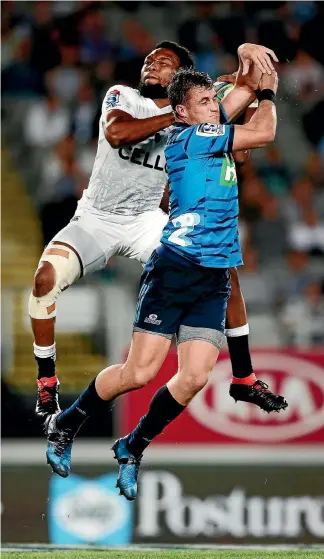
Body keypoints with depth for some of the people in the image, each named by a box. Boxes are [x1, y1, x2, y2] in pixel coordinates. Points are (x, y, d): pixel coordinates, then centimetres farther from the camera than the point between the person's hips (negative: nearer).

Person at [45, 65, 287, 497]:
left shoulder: (213, 137, 14)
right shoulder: (185, 138, -10)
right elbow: (264, 133, -9)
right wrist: (267, 92, 7)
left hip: (216, 279, 8)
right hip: (175, 269, -8)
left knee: (194, 377, -5)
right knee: (139, 373, -8)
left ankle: (132, 448, 14)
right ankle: (65, 425, 14)